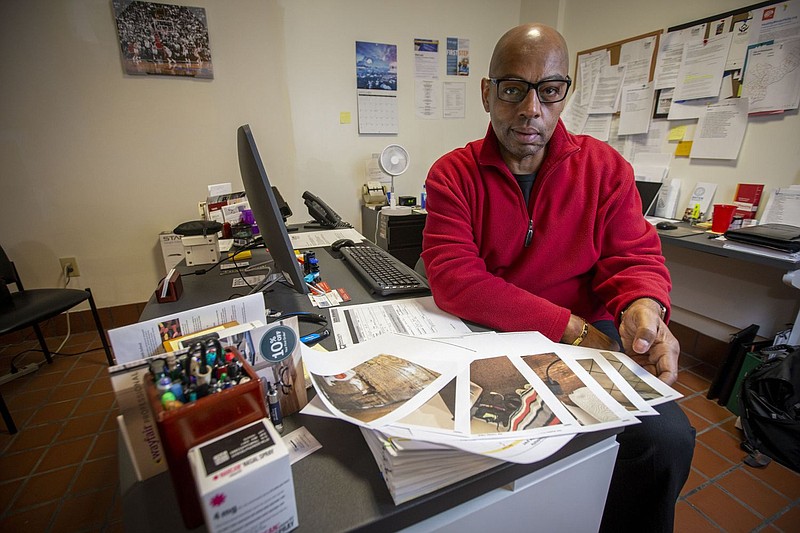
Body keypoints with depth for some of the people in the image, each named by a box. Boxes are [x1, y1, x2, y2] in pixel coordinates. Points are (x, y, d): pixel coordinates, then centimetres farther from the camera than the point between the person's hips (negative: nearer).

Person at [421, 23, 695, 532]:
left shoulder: (605, 166, 3)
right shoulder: (452, 175, -6)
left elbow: (635, 256, 2)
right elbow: (454, 279, -18)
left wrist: (643, 307, -23)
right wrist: (570, 328, -21)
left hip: (590, 329, 2)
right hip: (489, 336, -1)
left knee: (667, 437, -18)